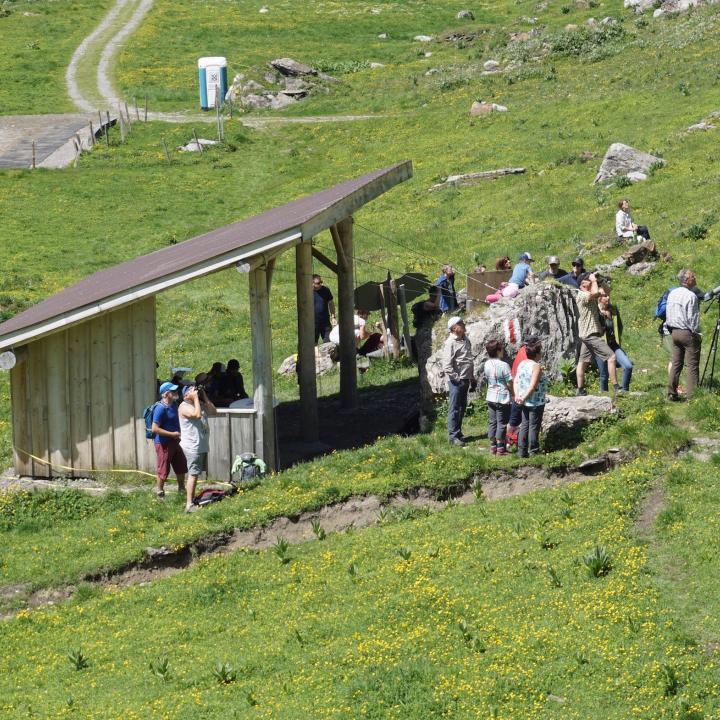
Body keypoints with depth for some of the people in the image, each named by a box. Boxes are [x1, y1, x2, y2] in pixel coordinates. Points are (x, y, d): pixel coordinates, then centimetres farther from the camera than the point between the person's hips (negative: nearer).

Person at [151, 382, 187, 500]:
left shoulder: (173, 405, 5)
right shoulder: (160, 408, -21)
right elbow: (155, 429, -25)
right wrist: (172, 434, -22)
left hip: (174, 442, 9)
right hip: (163, 443, -9)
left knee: (181, 468, 17)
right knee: (163, 470, 2)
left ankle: (181, 490, 33)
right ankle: (159, 494, 16)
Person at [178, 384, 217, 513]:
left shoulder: (200, 404, 16)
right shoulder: (184, 406, -12)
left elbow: (213, 411, 11)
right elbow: (197, 414, -26)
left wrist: (204, 397, 6)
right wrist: (196, 398, -19)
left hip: (202, 446, 9)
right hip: (192, 446, -9)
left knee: (195, 474, 14)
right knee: (193, 474, -12)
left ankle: (192, 500, 22)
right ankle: (189, 505, -15)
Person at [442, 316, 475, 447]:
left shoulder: (465, 341, 13)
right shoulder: (451, 343, -14)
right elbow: (447, 365, -19)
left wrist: (472, 377, 20)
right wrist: (455, 377, -18)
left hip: (465, 379, 9)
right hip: (456, 381, -9)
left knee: (462, 407, 16)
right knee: (455, 408, -4)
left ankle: (458, 432, 26)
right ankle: (453, 436, -1)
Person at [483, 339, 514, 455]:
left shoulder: (487, 364, 0)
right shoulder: (504, 365, -19)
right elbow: (509, 383, -16)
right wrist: (514, 394, 1)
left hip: (490, 398, 6)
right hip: (502, 399, -6)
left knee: (492, 423, 13)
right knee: (501, 424, 3)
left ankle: (493, 447, 19)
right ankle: (500, 448, 7)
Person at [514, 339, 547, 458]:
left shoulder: (522, 364, 5)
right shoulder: (536, 366, -19)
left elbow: (516, 381, 2)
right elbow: (533, 386, -23)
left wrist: (517, 395, -6)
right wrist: (524, 398, -16)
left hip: (525, 402, 7)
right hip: (536, 402, -7)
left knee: (524, 425, 13)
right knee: (534, 427, 3)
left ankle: (522, 451, 14)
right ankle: (533, 451, 11)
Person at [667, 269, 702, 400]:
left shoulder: (672, 294, 9)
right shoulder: (691, 296, -15)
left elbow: (667, 315, 14)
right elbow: (692, 319, -15)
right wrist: (697, 334, -5)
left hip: (674, 332, 8)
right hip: (688, 333, -8)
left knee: (676, 364, 12)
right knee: (692, 365, -5)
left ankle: (671, 393, 10)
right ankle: (692, 394, -9)